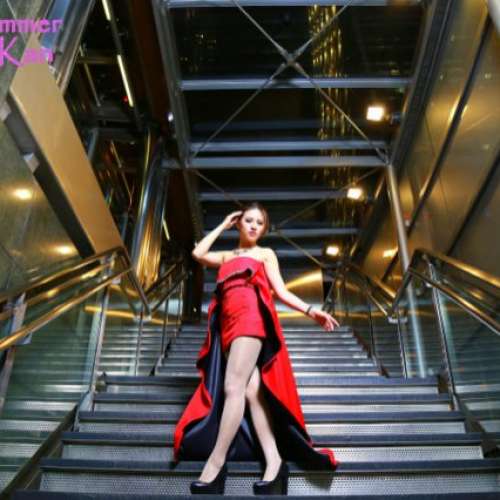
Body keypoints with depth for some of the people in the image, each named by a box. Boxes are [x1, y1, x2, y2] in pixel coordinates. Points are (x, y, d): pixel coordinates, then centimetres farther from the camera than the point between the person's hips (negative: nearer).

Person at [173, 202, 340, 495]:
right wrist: (223, 225, 24)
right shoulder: (227, 256, 30)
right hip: (228, 321, 5)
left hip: (251, 316, -4)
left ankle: (215, 465, -17)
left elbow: (281, 290, 9)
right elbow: (198, 253, 13)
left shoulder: (266, 253, 18)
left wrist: (310, 311, -6)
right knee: (251, 391, -10)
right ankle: (274, 461, -14)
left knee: (233, 387, -18)